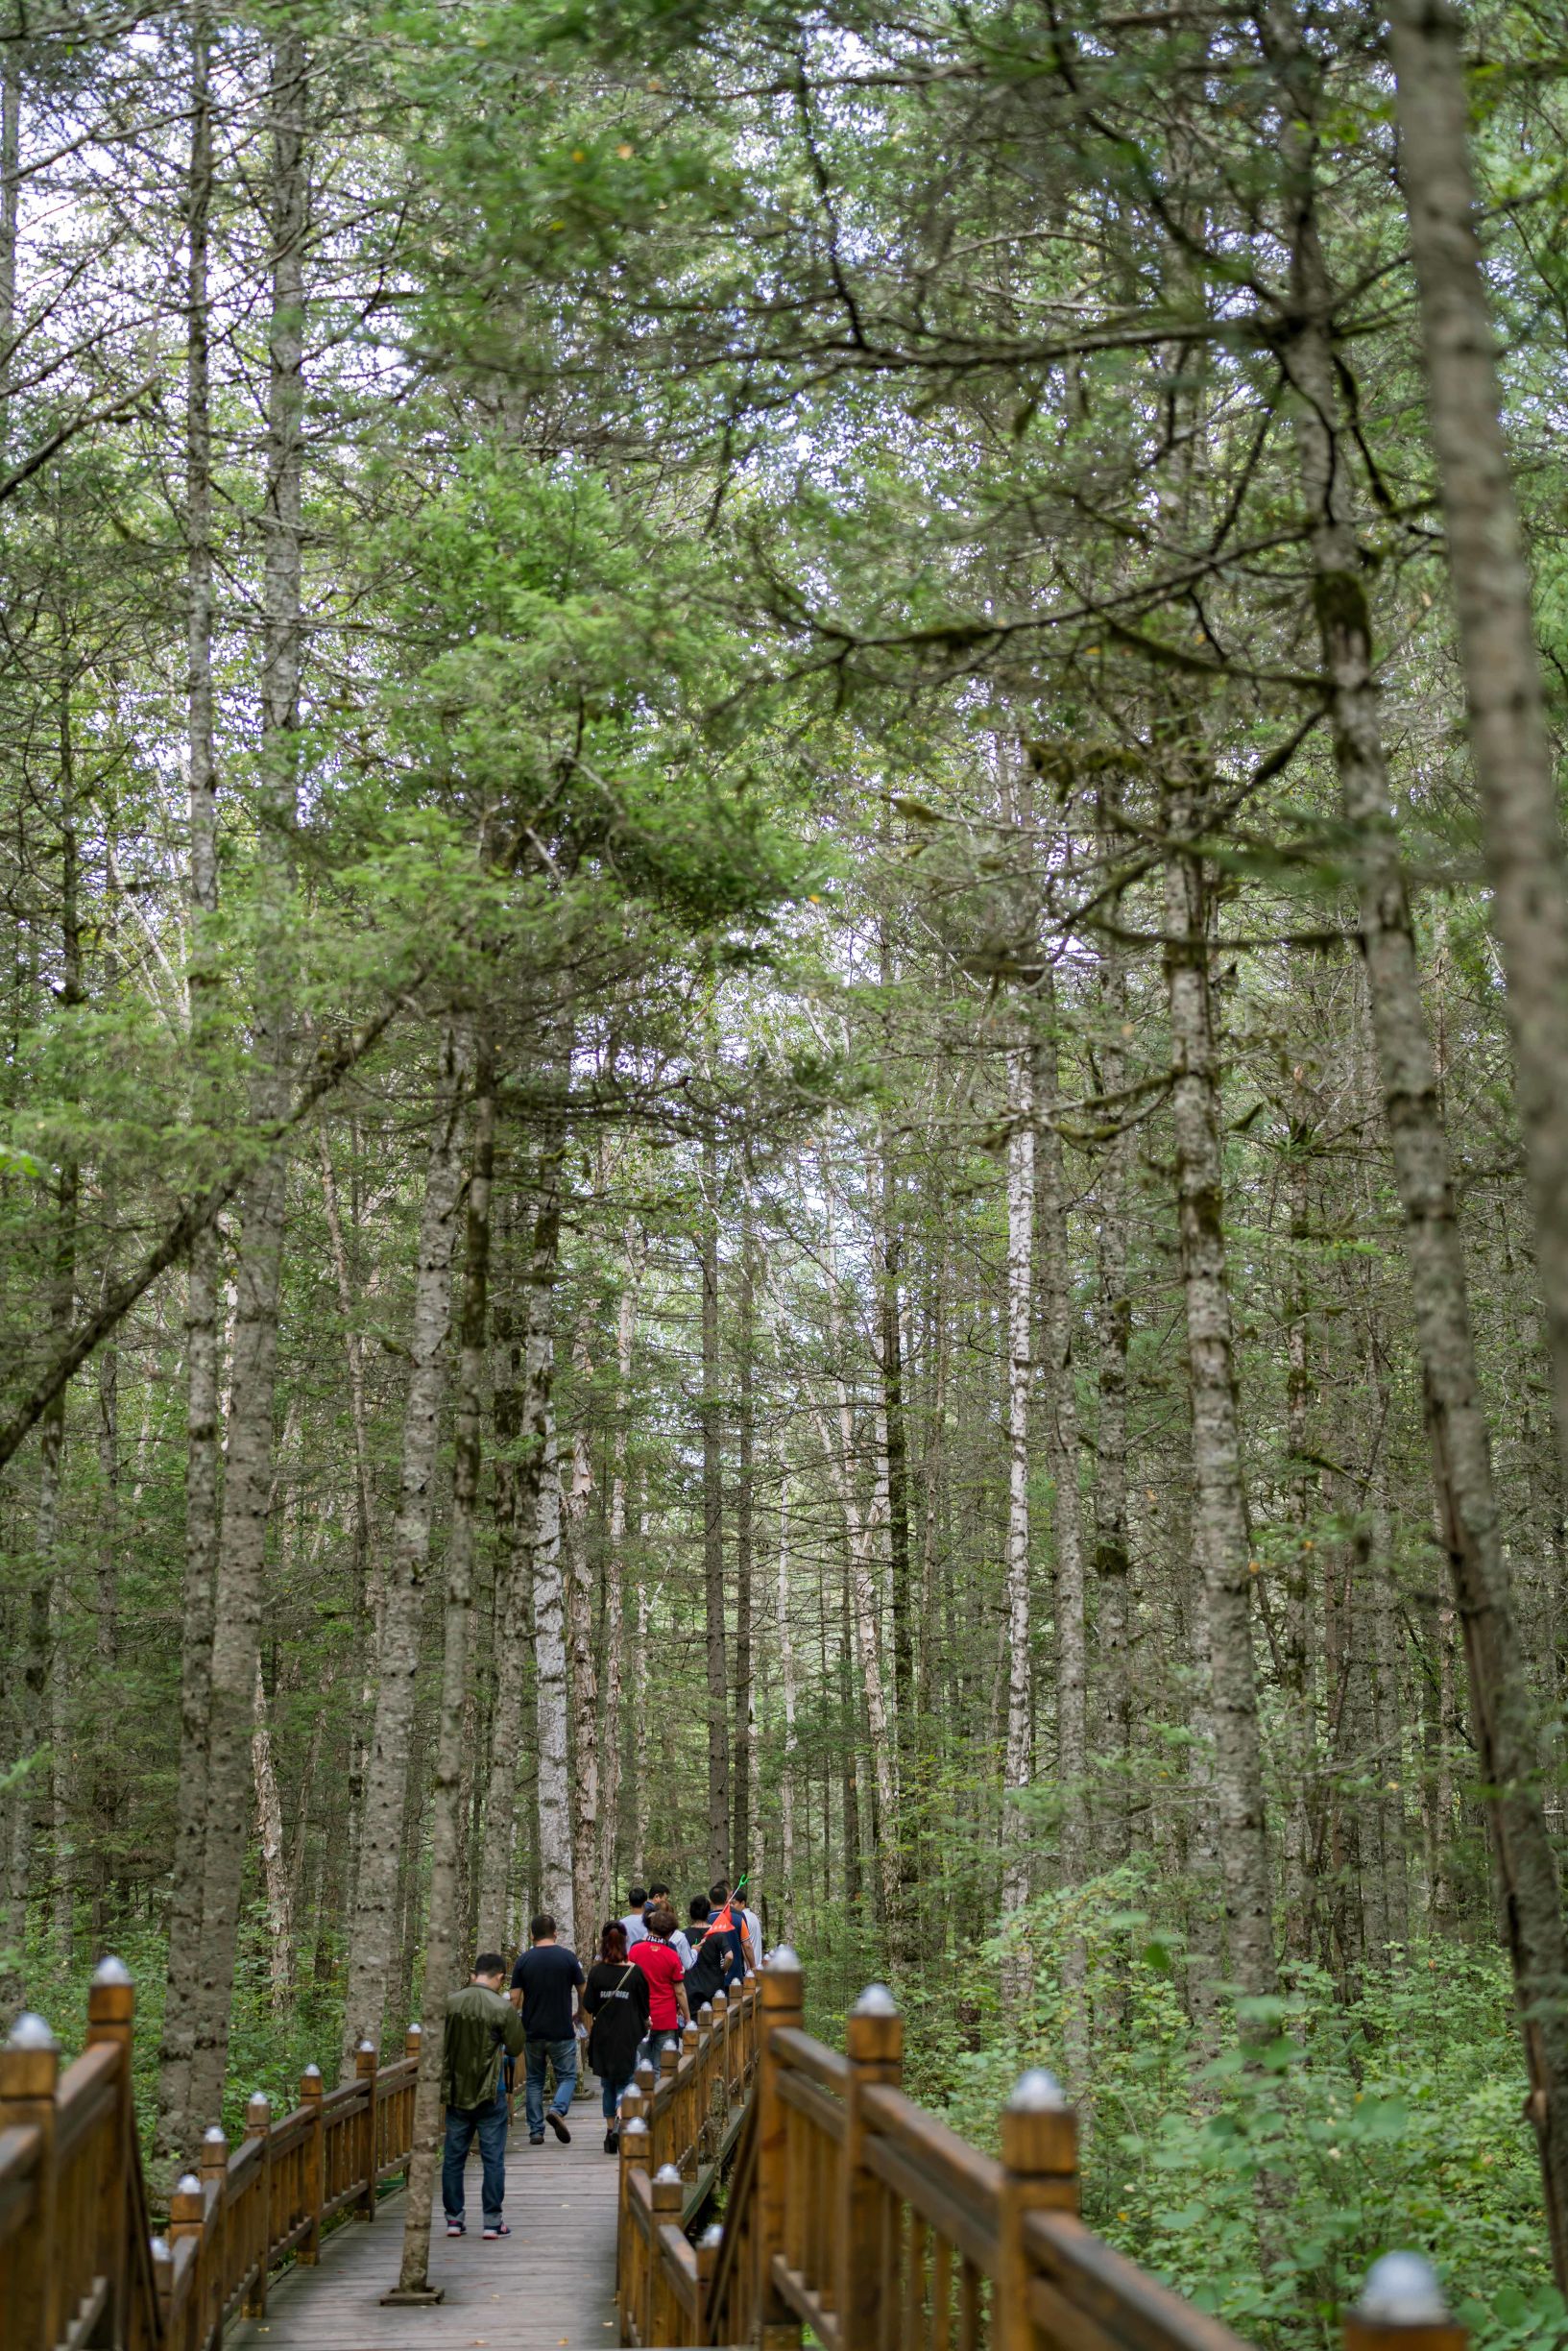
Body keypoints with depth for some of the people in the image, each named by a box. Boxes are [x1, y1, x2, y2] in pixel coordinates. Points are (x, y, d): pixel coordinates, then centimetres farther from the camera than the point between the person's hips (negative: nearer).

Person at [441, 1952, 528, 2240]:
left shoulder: (451, 2003, -4)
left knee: (453, 2157, 12)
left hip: (456, 2093, 3)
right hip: (489, 2094, -3)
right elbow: (516, 2047, -5)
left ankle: (453, 2218, 15)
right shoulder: (502, 2009, -14)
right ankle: (492, 2220, 6)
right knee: (493, 2158, 5)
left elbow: (440, 2042, 6)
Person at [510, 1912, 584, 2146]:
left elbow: (515, 1999, -2)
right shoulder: (568, 1957, -4)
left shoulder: (524, 1960, -1)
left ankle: (536, 2131, 9)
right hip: (562, 2031, -2)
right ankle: (558, 2109, -19)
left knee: (534, 2081, 12)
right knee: (567, 2076, 8)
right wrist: (577, 2017, 20)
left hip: (532, 2031, 2)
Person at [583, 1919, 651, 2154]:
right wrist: (643, 2022, 20)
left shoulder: (596, 1971, -7)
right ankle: (620, 2120, -19)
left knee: (607, 2084, 16)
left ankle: (610, 2130, 17)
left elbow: (588, 2005, -5)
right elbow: (644, 2006, 1)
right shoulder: (635, 1971, -9)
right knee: (625, 2083, 7)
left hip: (603, 2037, 1)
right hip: (628, 2036, -1)